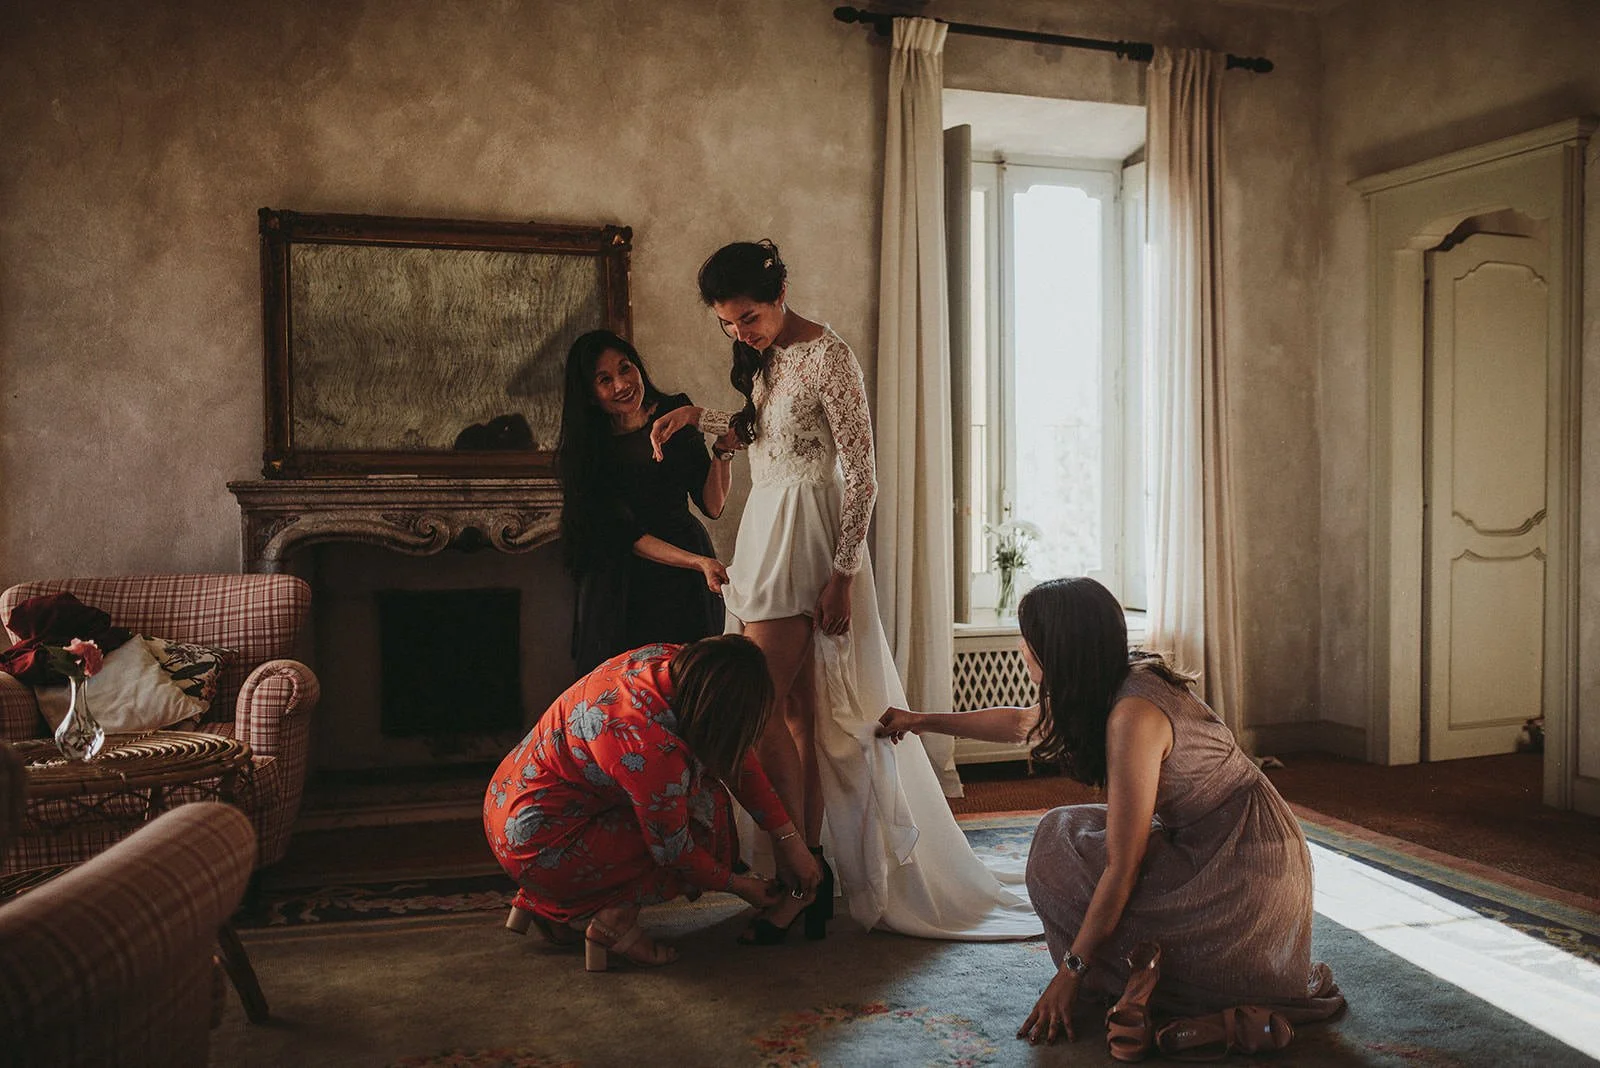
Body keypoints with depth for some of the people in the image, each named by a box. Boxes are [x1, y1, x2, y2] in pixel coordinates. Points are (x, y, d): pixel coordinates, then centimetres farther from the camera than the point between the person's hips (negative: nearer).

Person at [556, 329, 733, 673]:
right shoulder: (583, 450, -7)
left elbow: (712, 506, -2)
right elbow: (626, 535, -11)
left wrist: (723, 451, -18)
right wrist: (698, 562, -22)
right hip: (622, 588, -1)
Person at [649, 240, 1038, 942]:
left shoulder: (827, 355, -12)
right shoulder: (766, 358, 15)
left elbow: (861, 471, -15)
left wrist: (842, 572, -18)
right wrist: (696, 417, 15)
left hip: (806, 537, -8)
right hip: (767, 530, 8)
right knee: (796, 714, 7)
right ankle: (813, 870, 14)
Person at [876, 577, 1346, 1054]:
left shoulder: (1133, 715, -24)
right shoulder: (1114, 684, 2)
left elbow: (1122, 868, -21)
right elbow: (1022, 721, 22)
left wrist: (1070, 973, -12)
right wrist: (922, 721, 31)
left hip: (1246, 872, -9)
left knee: (1059, 846, -6)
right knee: (1065, 831, 11)